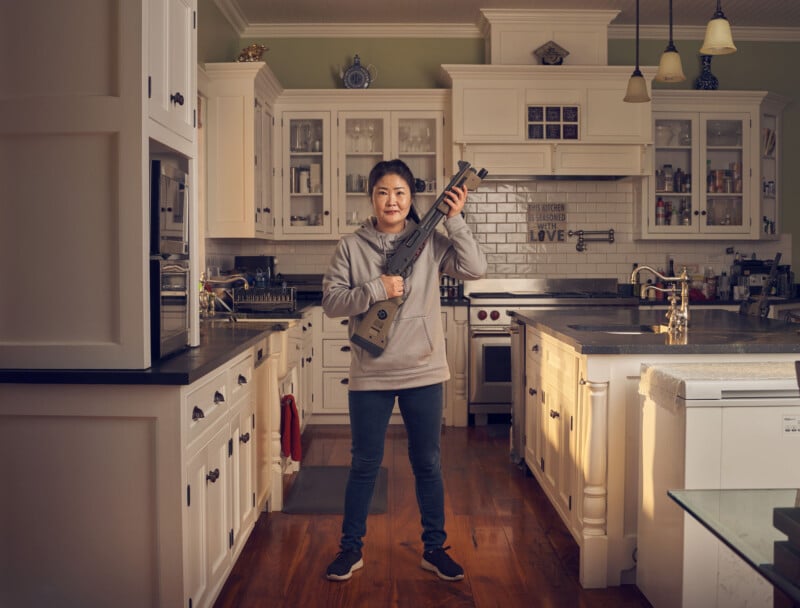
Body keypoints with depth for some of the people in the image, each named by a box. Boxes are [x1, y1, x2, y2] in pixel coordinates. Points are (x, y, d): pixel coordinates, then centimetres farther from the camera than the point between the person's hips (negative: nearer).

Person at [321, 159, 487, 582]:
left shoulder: (429, 242, 0)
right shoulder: (351, 246, -1)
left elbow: (475, 268, -11)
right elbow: (330, 302, -6)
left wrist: (455, 220, -16)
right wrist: (375, 290, -20)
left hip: (423, 373, 1)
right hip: (369, 375, 0)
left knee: (427, 464, 13)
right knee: (364, 464, 11)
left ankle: (434, 549, 29)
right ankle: (351, 549, 28)